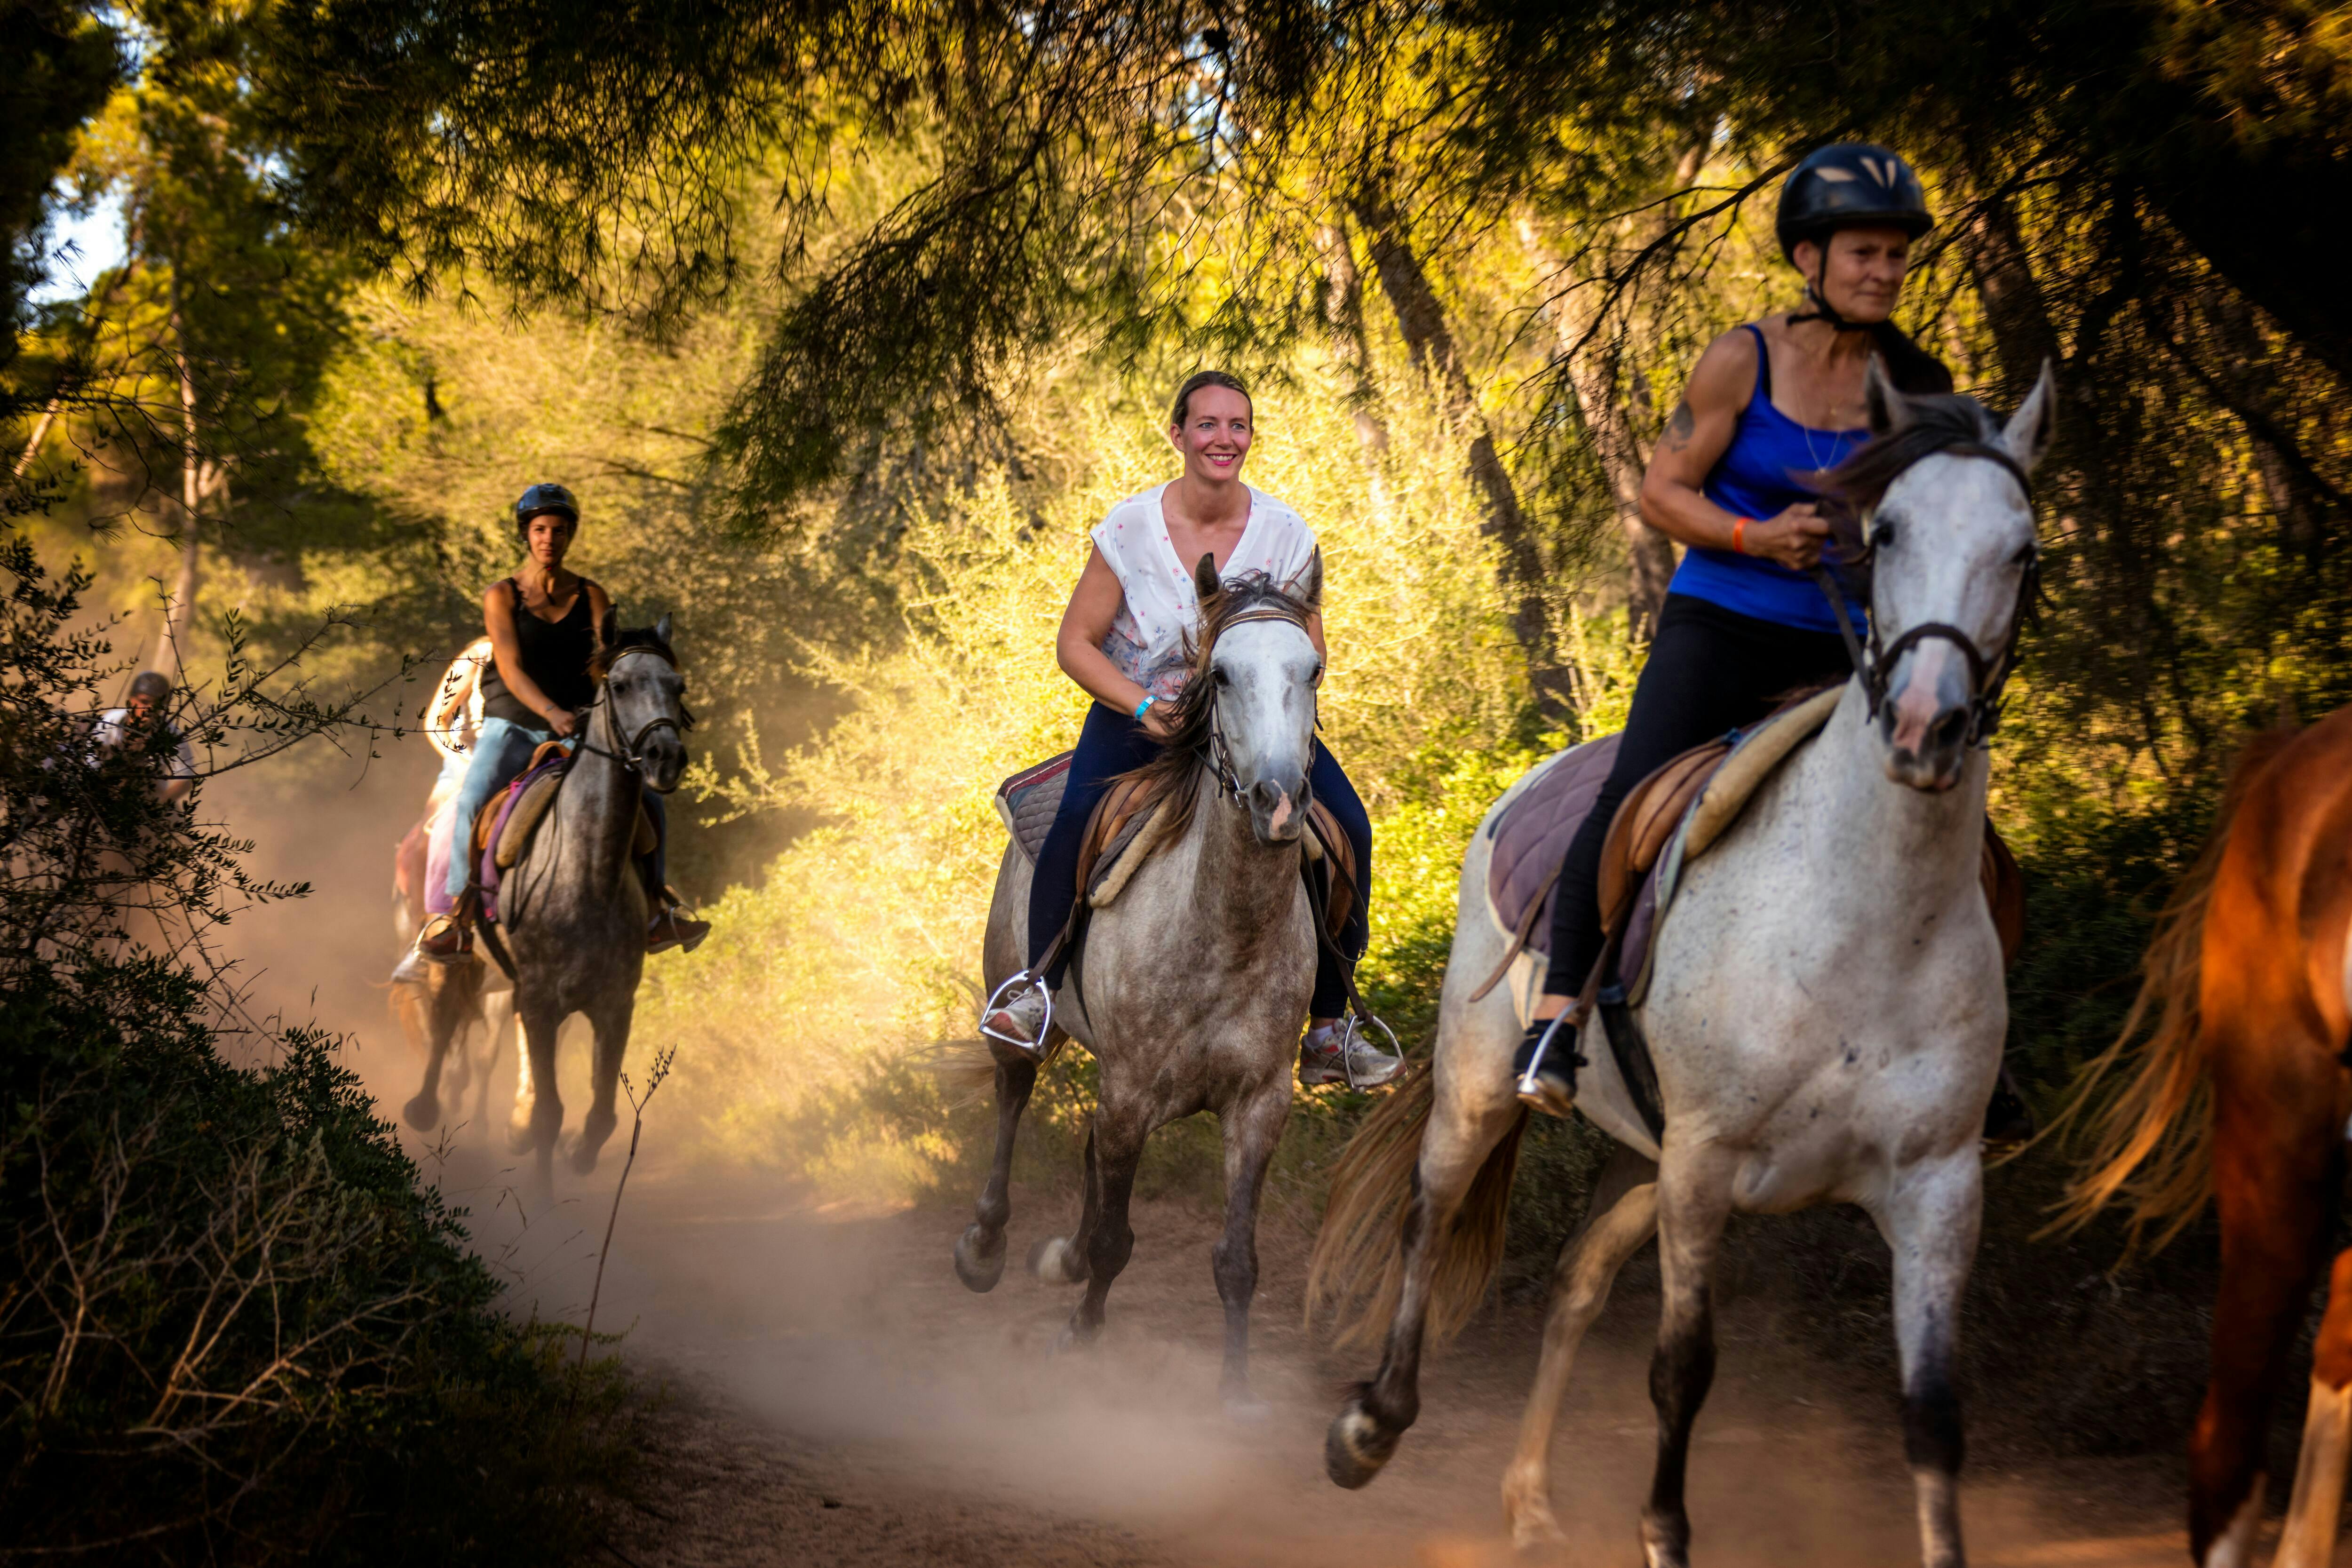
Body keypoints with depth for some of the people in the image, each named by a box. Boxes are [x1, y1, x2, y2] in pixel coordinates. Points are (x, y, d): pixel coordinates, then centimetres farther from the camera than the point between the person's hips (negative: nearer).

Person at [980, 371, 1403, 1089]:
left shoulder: (1287, 536, -8)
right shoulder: (1130, 529, -11)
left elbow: (1309, 654, 0)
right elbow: (1076, 643, -6)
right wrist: (1144, 705, -22)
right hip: (1138, 713, -2)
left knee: (1347, 827, -18)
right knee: (1079, 813, -32)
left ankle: (1328, 1030, -6)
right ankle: (1040, 985, -12)